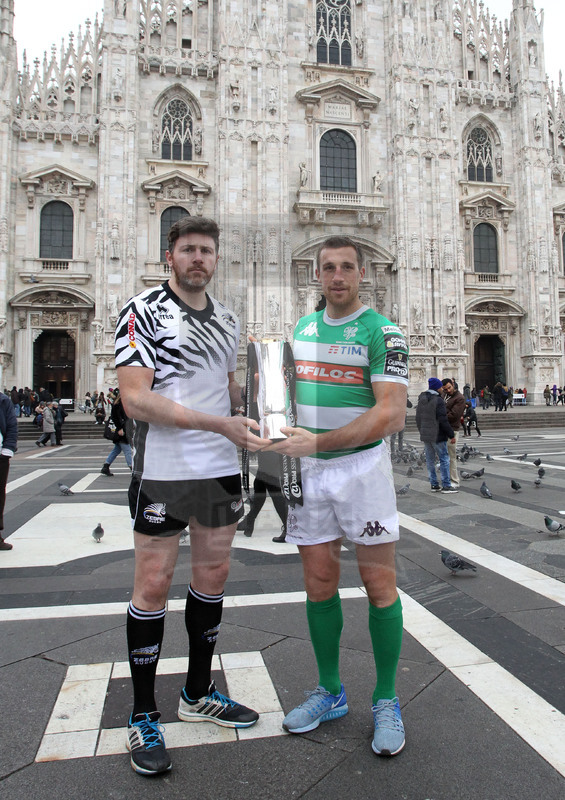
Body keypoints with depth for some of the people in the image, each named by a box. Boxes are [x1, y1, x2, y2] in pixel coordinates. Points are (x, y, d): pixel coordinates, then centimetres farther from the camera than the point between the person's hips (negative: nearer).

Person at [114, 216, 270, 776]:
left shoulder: (227, 321, 14)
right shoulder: (142, 311, -7)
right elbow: (136, 399, -17)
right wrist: (220, 424, -23)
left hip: (221, 470, 7)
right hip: (163, 472, -6)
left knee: (212, 577, 14)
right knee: (153, 587, 2)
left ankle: (198, 695, 33)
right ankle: (143, 716, 21)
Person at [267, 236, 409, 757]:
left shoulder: (381, 333, -8)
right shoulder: (302, 328, 11)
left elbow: (391, 414, -19)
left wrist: (317, 442, -25)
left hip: (362, 466, -5)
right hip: (308, 467, 5)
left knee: (379, 583, 3)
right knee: (319, 583, 11)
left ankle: (386, 701, 22)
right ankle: (330, 693, 28)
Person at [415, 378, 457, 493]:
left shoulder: (421, 400, 10)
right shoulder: (438, 400, -15)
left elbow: (418, 418, 16)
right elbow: (443, 420, -17)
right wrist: (451, 435, -10)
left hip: (425, 435, 8)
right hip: (437, 436, -8)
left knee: (430, 460, 11)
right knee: (444, 459, -1)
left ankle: (434, 484, 16)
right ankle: (446, 486, 0)